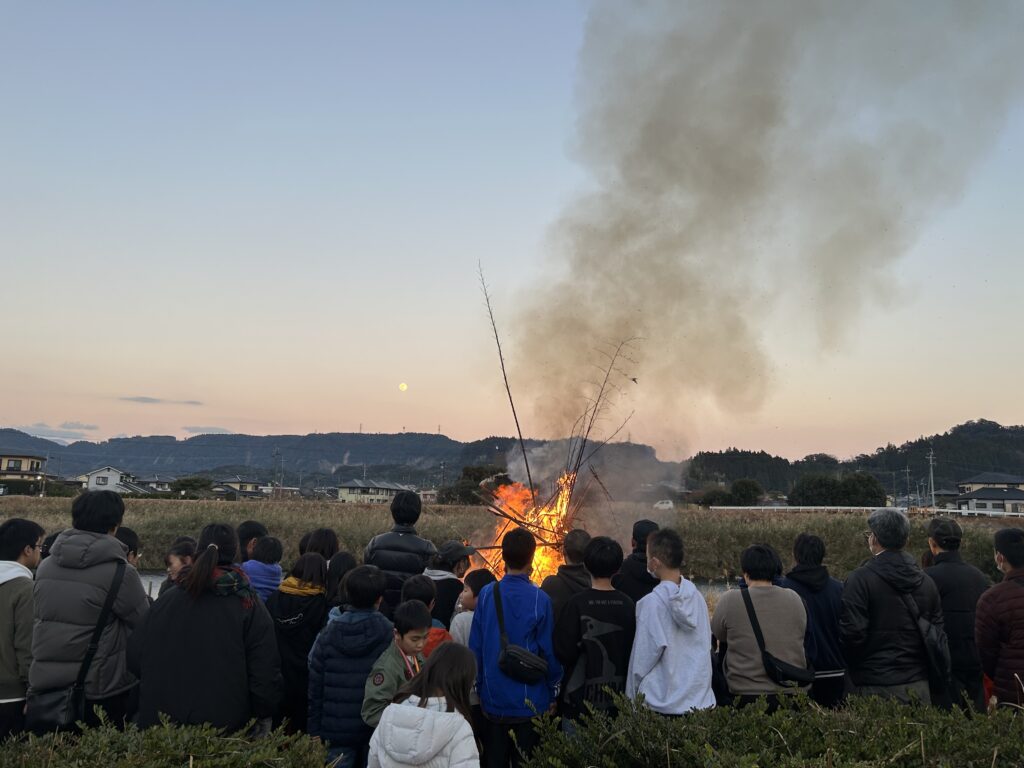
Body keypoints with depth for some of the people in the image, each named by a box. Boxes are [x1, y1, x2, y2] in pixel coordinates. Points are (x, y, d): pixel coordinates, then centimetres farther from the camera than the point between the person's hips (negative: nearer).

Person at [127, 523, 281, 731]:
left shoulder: (168, 599, 0)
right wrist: (263, 716, 3)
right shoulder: (250, 607, -10)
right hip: (225, 725, -3)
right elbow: (266, 675, -12)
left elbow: (135, 657, 7)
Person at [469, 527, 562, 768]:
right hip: (530, 702, -2)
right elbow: (549, 652, -10)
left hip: (493, 700, 2)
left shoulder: (486, 594, -9)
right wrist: (553, 692, 6)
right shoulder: (540, 600, -15)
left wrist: (480, 686, 11)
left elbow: (475, 647, -3)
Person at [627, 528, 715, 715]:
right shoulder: (698, 597, 1)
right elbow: (707, 645, 10)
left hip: (662, 702, -4)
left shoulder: (651, 602, -14)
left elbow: (643, 657, -9)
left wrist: (632, 696, 3)